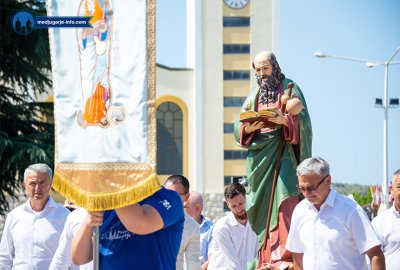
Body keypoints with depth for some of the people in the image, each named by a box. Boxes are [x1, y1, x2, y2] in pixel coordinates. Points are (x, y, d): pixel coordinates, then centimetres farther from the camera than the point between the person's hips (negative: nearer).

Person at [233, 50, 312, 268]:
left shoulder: (289, 88, 4)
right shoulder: (255, 94, 18)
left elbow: (303, 120, -5)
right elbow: (238, 125, 12)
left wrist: (284, 120, -25)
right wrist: (247, 129, -11)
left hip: (282, 150, -5)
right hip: (259, 153, 5)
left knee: (284, 198, -20)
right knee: (262, 205, 0)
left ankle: (286, 253, -26)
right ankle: (266, 257, 3)